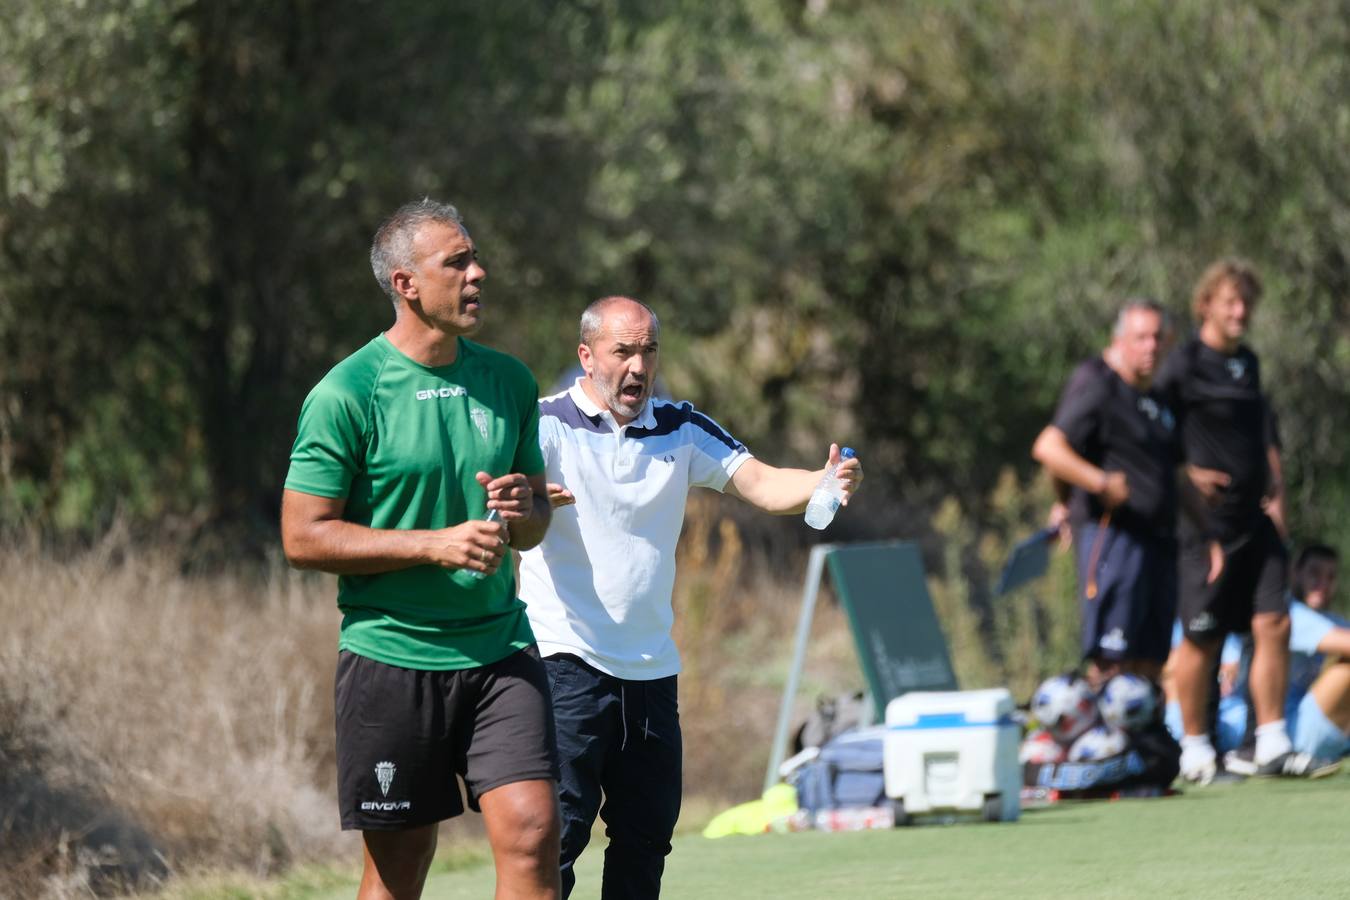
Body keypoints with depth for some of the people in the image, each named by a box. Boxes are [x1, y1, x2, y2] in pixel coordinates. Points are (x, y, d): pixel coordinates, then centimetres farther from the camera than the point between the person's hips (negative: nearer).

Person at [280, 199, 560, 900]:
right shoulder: (346, 394, -8)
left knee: (532, 837, -12)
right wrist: (438, 544, -17)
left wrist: (521, 512, -6)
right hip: (390, 654, -4)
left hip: (499, 653, 4)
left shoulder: (509, 382, 9)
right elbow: (303, 537, -10)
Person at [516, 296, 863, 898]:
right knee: (558, 832, -12)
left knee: (647, 834, 8)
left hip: (651, 667, 6)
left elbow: (760, 484, -1)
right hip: (567, 662, -5)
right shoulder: (547, 425, -6)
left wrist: (826, 483, -22)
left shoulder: (682, 430, 9)